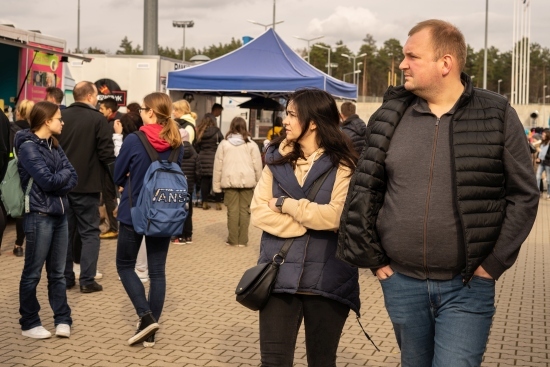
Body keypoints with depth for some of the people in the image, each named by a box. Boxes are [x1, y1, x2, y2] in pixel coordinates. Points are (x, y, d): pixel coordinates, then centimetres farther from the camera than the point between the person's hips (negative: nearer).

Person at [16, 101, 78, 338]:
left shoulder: (54, 145, 12)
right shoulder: (28, 147, -11)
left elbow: (73, 178, 5)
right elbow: (47, 180, -18)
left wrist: (56, 181, -13)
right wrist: (64, 173, -1)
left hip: (60, 214, 7)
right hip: (39, 216, -7)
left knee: (58, 272, 12)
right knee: (33, 273, 4)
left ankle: (63, 319, 19)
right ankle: (29, 323, 15)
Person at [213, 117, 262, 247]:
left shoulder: (224, 143, 5)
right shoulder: (251, 144, 4)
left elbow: (218, 165, 5)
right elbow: (257, 165, 3)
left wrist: (216, 184, 9)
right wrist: (258, 182, 10)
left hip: (229, 181, 0)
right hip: (247, 181, 0)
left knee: (232, 210, 3)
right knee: (244, 210, 4)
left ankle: (233, 239, 5)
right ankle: (243, 240, 6)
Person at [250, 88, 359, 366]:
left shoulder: (343, 165, -5)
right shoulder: (277, 159, 7)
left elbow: (336, 216, -17)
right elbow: (259, 212, -1)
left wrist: (284, 203, -8)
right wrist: (310, 223, -12)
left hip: (327, 280, -2)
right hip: (280, 276, 3)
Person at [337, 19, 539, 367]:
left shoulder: (497, 115, -6)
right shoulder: (389, 117, 1)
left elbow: (524, 195, -3)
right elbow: (362, 190, 7)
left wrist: (492, 265, -7)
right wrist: (372, 258, 2)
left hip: (467, 287, -3)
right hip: (401, 283, 3)